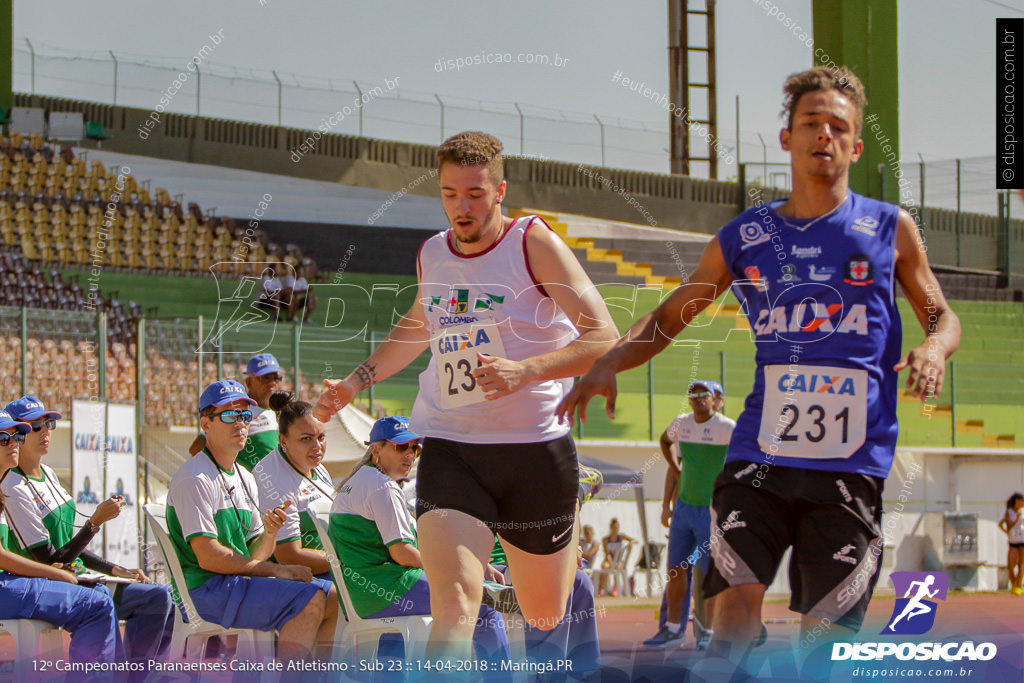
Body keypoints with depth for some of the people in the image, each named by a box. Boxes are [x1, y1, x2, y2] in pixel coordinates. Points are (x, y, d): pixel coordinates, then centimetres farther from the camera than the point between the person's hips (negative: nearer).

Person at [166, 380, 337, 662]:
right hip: (205, 590, -9)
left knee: (334, 597, 4)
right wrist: (277, 570, -15)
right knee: (310, 599, -23)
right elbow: (208, 557, -18)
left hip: (240, 580, 9)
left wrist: (269, 533, -7)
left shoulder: (244, 478, 18)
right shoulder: (195, 478, -11)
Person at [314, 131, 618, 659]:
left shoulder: (533, 243, -7)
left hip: (534, 447, -2)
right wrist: (356, 382, 21)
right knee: (453, 604, -22)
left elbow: (604, 339, -14)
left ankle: (567, 533, 50)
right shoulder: (432, 255, 8)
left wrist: (527, 370, -27)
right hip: (448, 449, 2)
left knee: (544, 616, 16)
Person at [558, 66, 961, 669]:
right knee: (737, 599, -16)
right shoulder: (745, 238, 11)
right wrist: (609, 364, 0)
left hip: (851, 462, -1)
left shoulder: (890, 228, 7)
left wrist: (934, 347, -10)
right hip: (760, 454, 1)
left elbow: (941, 315, 14)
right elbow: (671, 317, 18)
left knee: (825, 632, -2)